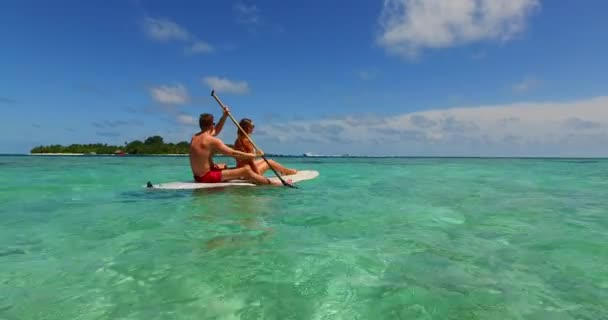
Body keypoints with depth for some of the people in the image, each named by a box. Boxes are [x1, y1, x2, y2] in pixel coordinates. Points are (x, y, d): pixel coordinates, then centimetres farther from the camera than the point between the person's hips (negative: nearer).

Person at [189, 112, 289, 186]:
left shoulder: (195, 137, 11)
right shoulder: (212, 140, -16)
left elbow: (216, 131, 26)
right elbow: (233, 153, -15)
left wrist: (224, 116, 22)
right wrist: (255, 155, -7)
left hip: (198, 177, 10)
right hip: (207, 177, -10)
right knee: (246, 171, -15)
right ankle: (273, 183, -8)